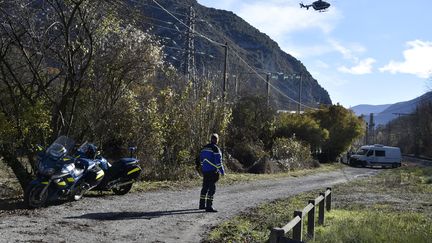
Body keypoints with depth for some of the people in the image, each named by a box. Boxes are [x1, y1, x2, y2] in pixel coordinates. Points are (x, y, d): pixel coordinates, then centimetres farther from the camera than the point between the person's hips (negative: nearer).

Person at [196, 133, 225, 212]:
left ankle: (202, 204, 27)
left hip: (204, 171, 8)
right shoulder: (215, 149, -12)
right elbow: (218, 161, -15)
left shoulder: (204, 148, 12)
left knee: (205, 187, 18)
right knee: (212, 189, -7)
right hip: (212, 171, -8)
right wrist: (222, 171, -9)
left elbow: (200, 159, 18)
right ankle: (209, 207, -11)